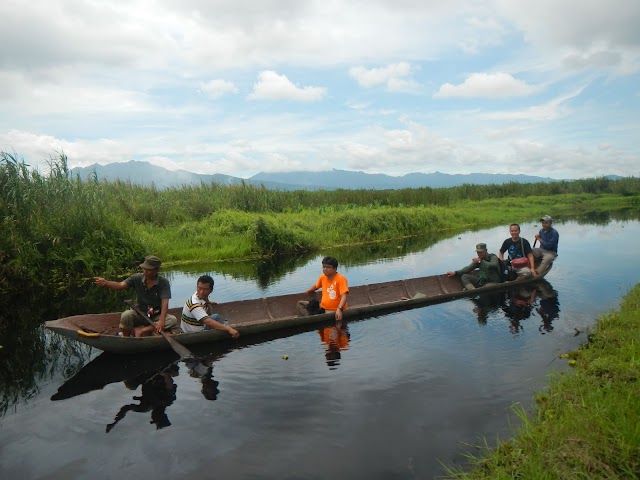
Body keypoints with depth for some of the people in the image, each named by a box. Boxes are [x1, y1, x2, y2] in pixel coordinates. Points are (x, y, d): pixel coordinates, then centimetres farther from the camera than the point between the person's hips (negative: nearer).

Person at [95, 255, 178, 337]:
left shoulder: (164, 282, -14)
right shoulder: (137, 278, -7)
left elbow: (165, 302, -23)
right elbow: (120, 285, -19)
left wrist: (161, 320, -38)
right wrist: (105, 283, -39)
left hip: (156, 316, -1)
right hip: (139, 313, 1)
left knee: (173, 320, -27)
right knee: (126, 315, -31)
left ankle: (142, 330, -25)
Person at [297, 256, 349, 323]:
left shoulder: (341, 278, -13)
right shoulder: (322, 277, 6)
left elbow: (344, 296, -22)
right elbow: (315, 286, 27)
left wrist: (339, 309, -35)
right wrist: (304, 293, 19)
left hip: (335, 310, -7)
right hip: (323, 308, 7)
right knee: (300, 304, 1)